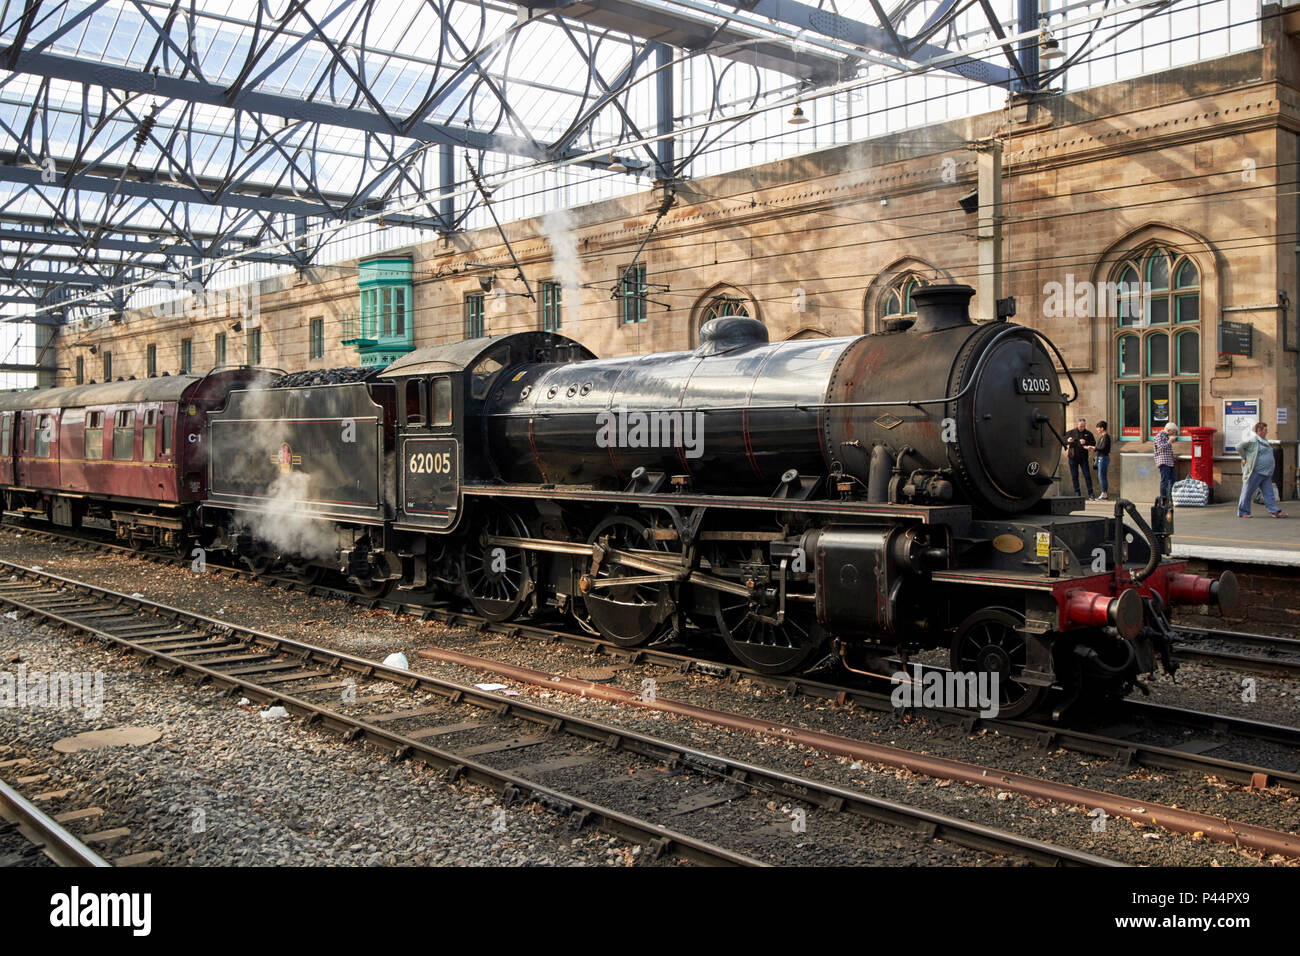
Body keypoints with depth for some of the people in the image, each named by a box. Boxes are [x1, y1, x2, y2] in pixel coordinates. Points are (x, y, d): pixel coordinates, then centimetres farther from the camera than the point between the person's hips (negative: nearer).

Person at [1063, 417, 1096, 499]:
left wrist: (1085, 443, -15)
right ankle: (1077, 493, 11)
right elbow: (1064, 442, 5)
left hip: (1083, 458, -1)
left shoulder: (1088, 433, 5)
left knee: (1087, 475, -3)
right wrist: (1068, 441, -16)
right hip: (1073, 457, 1)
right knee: (1074, 476, 4)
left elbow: (1093, 443, 2)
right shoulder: (1070, 432, 5)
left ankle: (1090, 493, 1)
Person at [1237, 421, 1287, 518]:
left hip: (1266, 473, 9)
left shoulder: (1264, 440, 18)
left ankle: (1275, 511, 3)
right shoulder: (1252, 439, -11)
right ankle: (1242, 512, 5)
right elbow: (1239, 448, -13)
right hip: (1255, 472, -9)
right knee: (1247, 492, -1)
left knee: (1268, 492, 5)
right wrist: (1245, 459, -9)